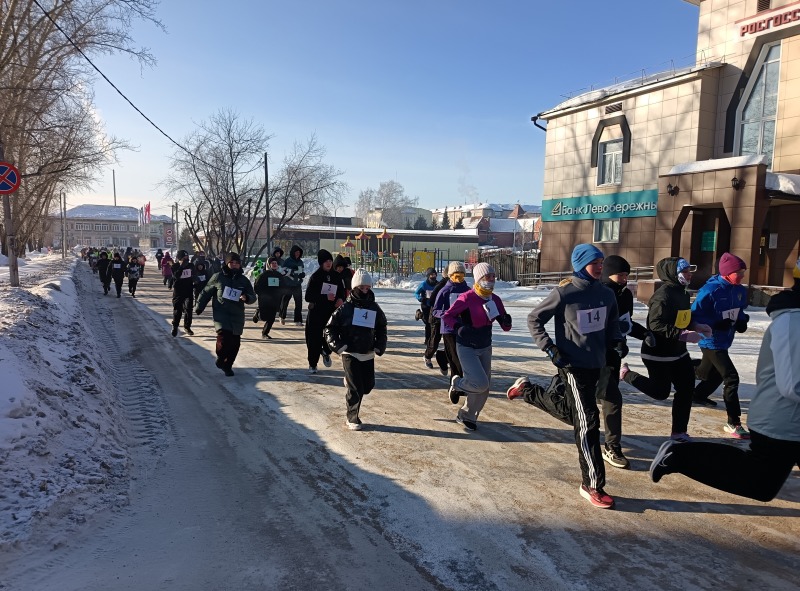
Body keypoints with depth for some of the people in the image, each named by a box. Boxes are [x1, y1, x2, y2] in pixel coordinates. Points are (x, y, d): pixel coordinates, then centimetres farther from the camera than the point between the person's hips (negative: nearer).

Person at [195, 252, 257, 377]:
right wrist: (199, 307, 8)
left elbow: (253, 297, 8)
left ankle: (228, 365, 23)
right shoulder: (218, 277, 1)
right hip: (221, 314, -3)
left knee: (235, 343, 3)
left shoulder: (244, 280, 7)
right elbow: (206, 292, 11)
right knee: (223, 336, -22)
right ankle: (221, 359, 4)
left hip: (237, 316, 3)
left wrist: (246, 297, -14)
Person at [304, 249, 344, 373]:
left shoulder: (336, 276, 6)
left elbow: (342, 292, 17)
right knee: (314, 339, 1)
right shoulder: (315, 277, -6)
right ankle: (312, 364, 19)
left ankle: (326, 352, 26)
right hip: (316, 313, -3)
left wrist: (340, 299, -6)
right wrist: (325, 297, -22)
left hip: (332, 313, 3)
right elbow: (308, 297, -11)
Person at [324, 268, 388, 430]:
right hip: (350, 354, -4)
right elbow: (330, 328, -3)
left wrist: (380, 345, 7)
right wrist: (338, 345, -13)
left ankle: (349, 383, 39)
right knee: (355, 388, -4)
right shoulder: (345, 308, -7)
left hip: (368, 354, 5)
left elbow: (381, 328, 19)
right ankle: (352, 419, 11)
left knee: (368, 385, 9)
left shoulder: (374, 308, 5)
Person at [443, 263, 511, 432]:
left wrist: (506, 322, -19)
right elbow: (447, 316, -13)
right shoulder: (467, 298, -18)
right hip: (466, 348, -6)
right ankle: (457, 383, 17)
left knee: (484, 388, 8)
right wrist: (459, 327, -30)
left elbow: (505, 327, 4)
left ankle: (467, 416, 30)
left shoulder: (495, 299, 0)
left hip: (485, 348, 6)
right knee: (480, 384, -16)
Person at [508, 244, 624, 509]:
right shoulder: (564, 294, -13)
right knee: (587, 422, -5)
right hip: (573, 365, -7)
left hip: (598, 365, 7)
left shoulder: (607, 294, 3)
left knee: (569, 414, 20)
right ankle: (592, 484, 8)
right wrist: (550, 348, -15)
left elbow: (612, 323, 19)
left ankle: (527, 390, 41)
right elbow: (534, 320, -5)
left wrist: (617, 340, -2)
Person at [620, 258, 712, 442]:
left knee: (686, 389, 9)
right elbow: (656, 325, -28)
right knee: (660, 392, 2)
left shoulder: (682, 292, 9)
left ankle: (679, 432, 21)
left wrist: (696, 326, 4)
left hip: (678, 352, 9)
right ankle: (626, 374, 21)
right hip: (658, 354, -9)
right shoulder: (663, 295, -22)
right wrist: (683, 335, -31)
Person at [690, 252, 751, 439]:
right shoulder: (710, 290, -21)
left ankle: (699, 395, 53)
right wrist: (716, 324, -27)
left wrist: (742, 321, -1)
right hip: (712, 342, -8)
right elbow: (694, 316, -19)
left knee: (714, 374, 25)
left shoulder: (740, 290, 1)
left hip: (724, 340, 8)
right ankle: (734, 423, -5)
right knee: (731, 378, -12)